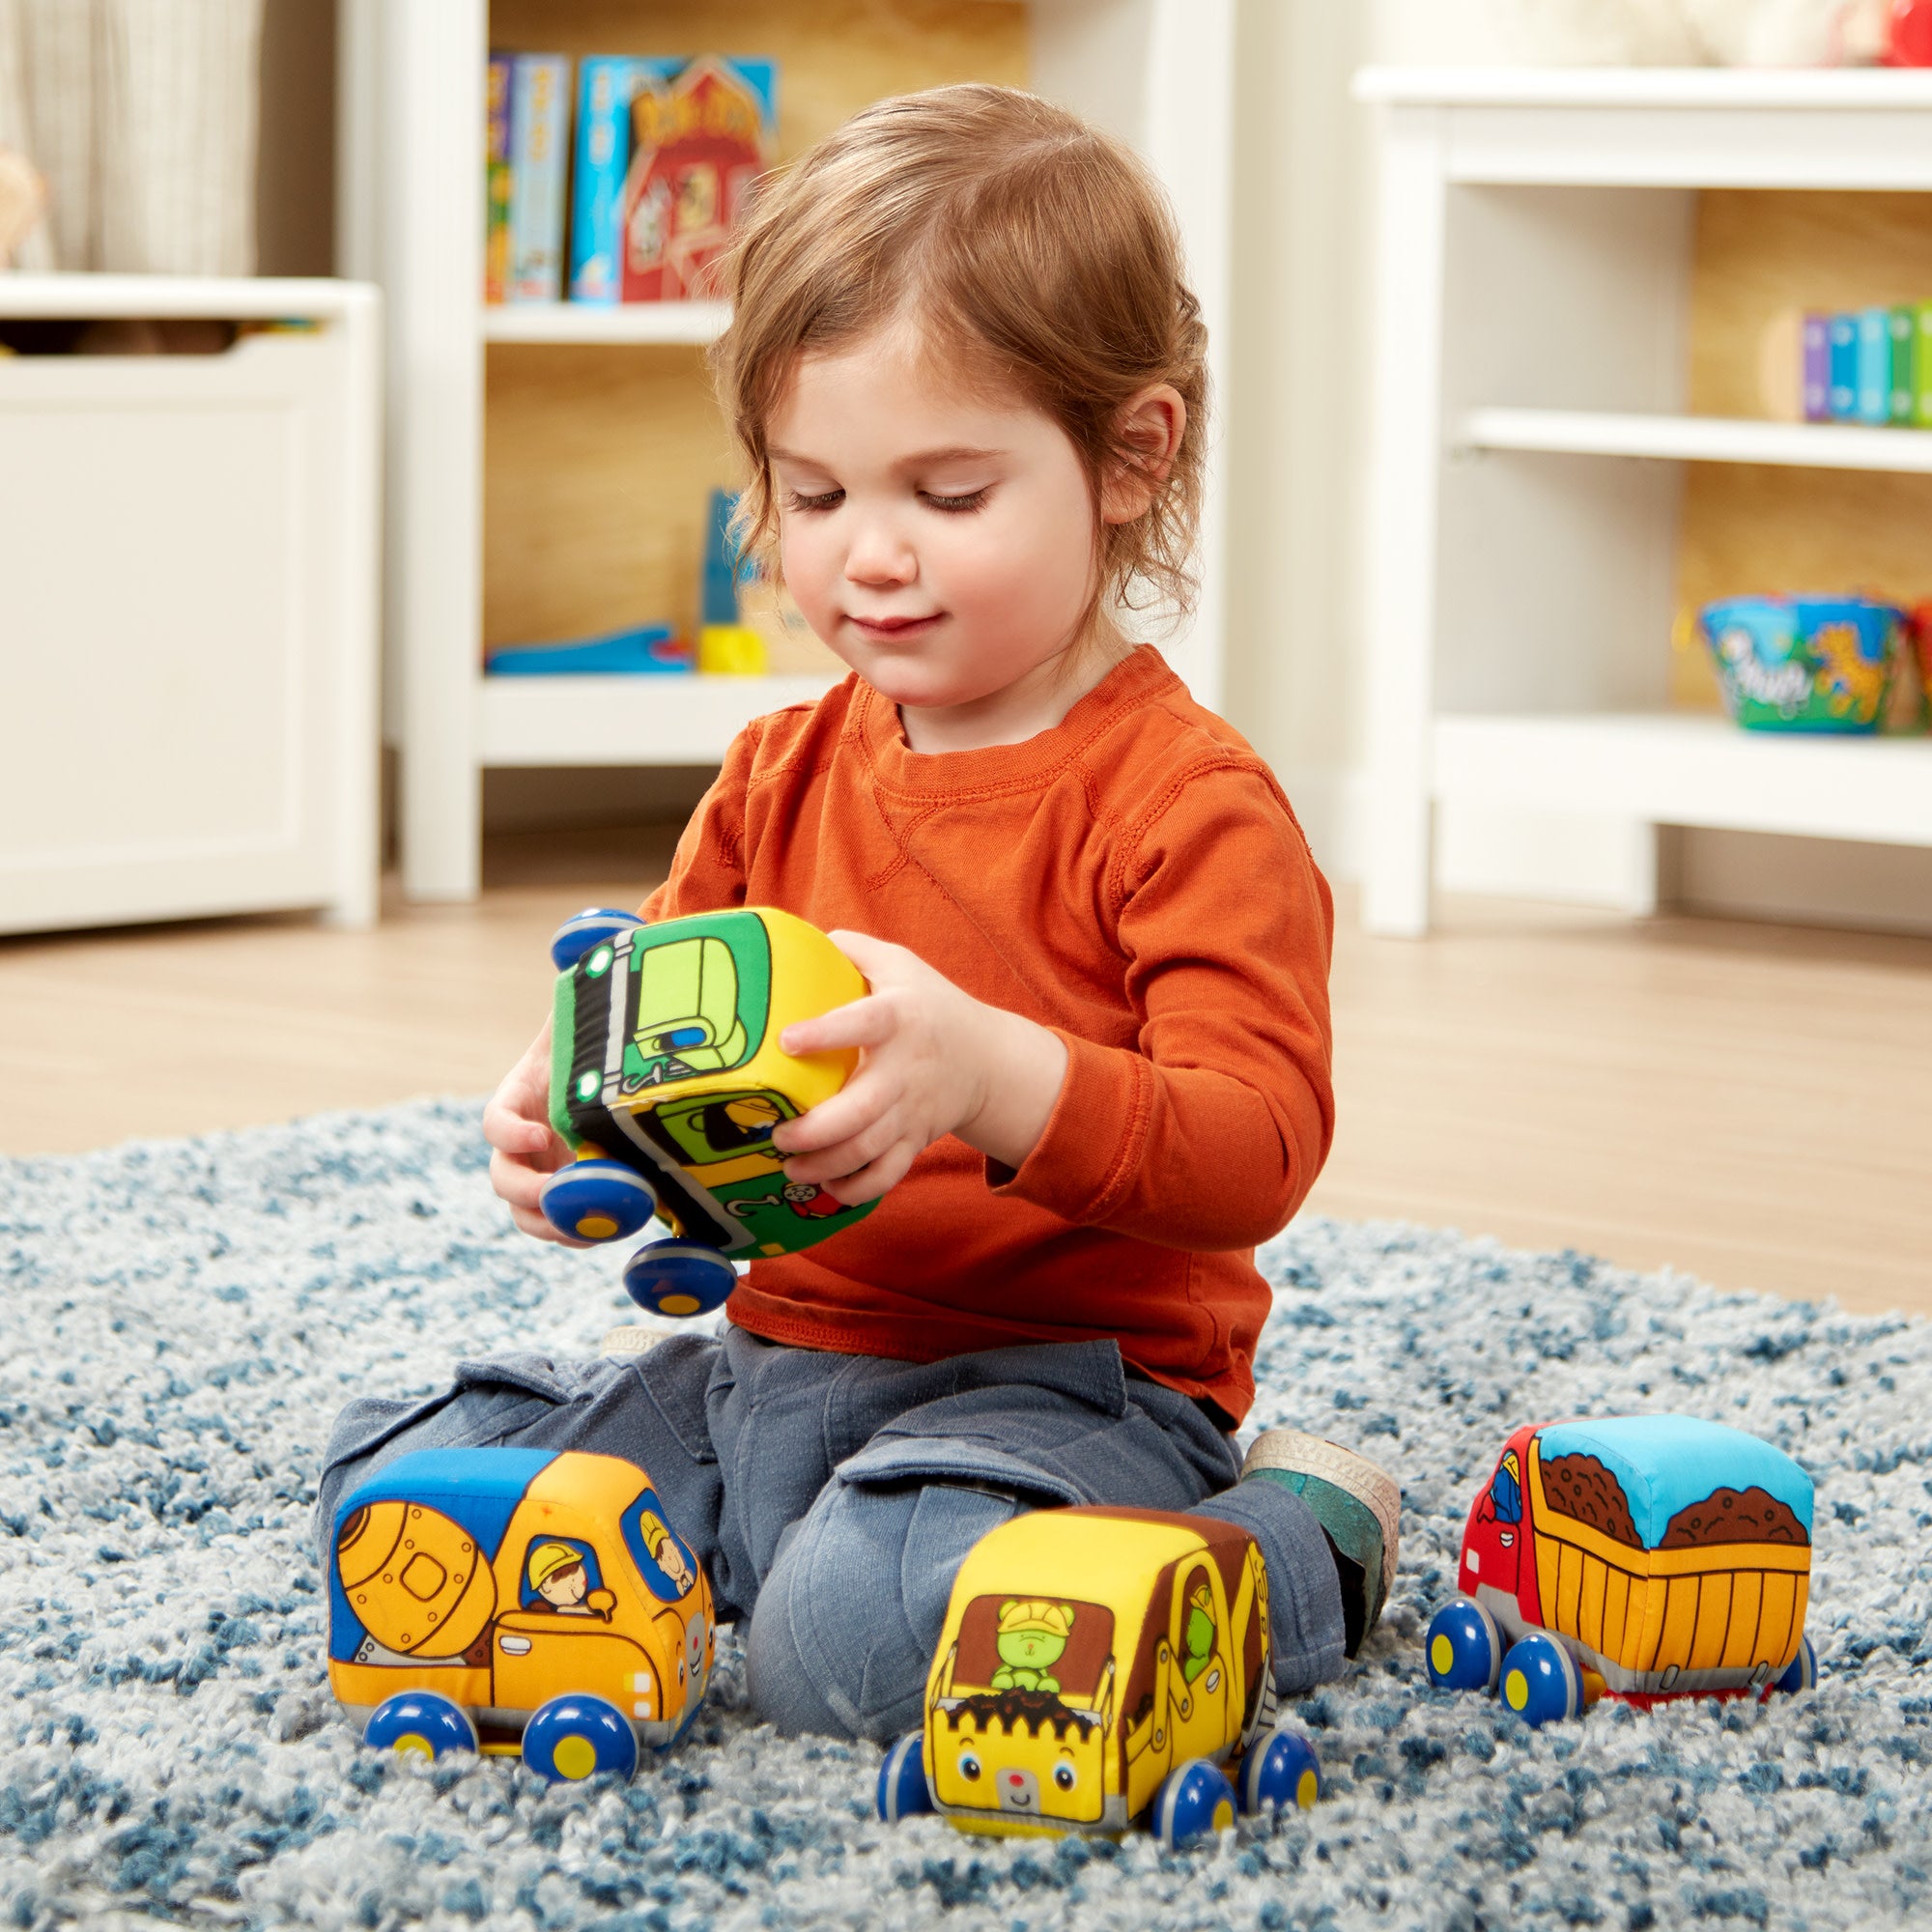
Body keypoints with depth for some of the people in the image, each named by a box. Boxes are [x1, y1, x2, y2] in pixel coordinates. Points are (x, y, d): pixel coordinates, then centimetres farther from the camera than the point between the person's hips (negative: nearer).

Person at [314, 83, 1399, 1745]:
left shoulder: (1185, 798, -12)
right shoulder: (783, 775, 10)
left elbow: (1257, 1149, -21)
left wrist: (993, 1076, -39)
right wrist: (574, 1122, -7)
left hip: (1071, 1382, -7)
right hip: (779, 1360, 7)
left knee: (859, 1639, -35)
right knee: (393, 1488, -5)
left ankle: (1301, 1544, -8)